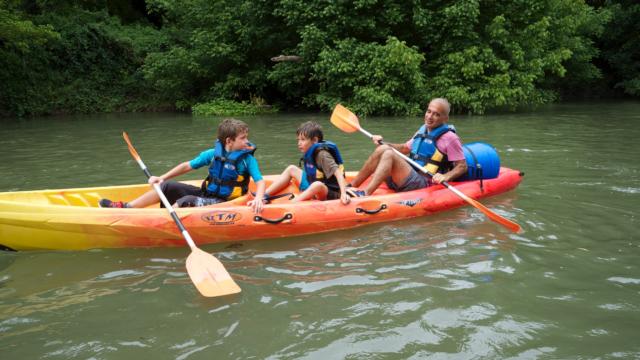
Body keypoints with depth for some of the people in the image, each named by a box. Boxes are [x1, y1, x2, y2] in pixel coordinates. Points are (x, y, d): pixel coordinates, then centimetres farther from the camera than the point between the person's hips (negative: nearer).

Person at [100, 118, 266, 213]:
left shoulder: (247, 159, -10)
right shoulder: (212, 154, 0)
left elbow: (260, 181, -15)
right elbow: (187, 166, 7)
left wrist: (258, 199, -35)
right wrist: (162, 178, 4)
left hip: (222, 202, -5)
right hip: (205, 193, 5)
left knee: (186, 201, -28)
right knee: (167, 187, -3)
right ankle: (125, 207, 1)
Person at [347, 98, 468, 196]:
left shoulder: (449, 137, -5)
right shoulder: (423, 129, 17)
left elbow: (462, 166, -6)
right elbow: (405, 148, 26)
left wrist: (446, 177, -24)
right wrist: (384, 143, 12)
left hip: (422, 184, -7)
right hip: (407, 176, 7)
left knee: (389, 155, -25)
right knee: (382, 149, -11)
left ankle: (365, 193, -37)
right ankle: (351, 187, -12)